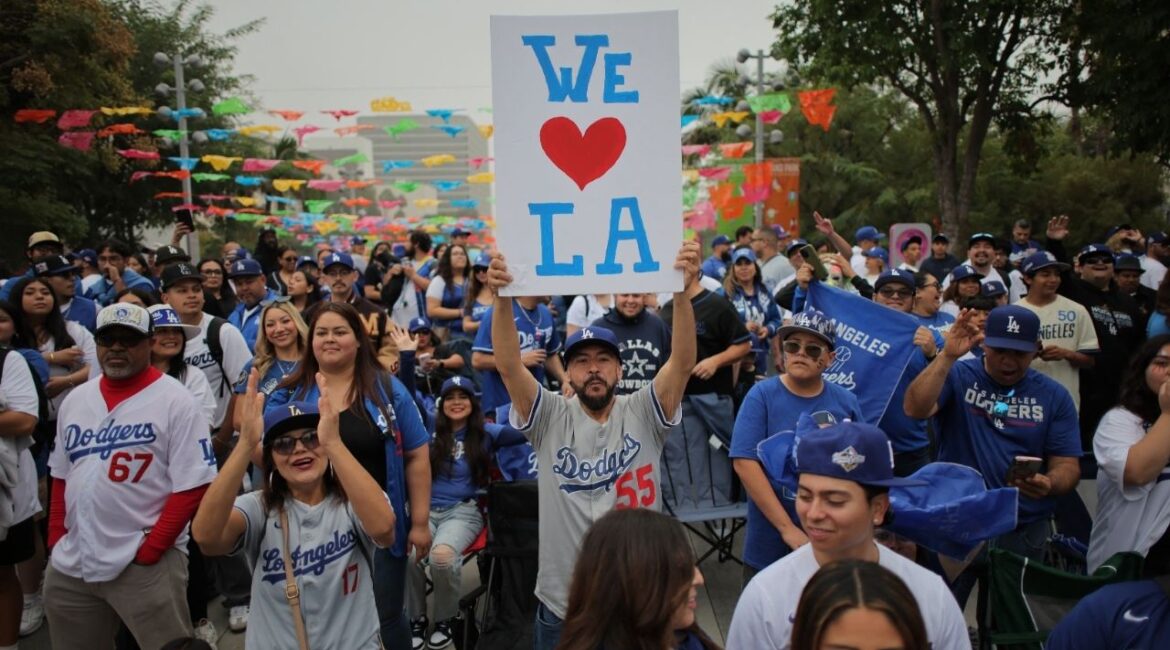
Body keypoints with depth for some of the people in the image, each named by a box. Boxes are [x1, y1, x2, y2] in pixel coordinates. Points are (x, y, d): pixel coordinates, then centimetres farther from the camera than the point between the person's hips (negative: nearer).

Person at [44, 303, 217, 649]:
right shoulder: (75, 400, 11)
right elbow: (62, 477, 17)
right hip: (69, 565, 6)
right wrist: (55, 539, 8)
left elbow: (192, 486, -13)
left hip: (144, 565, -6)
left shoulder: (176, 401, -10)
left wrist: (151, 549, -15)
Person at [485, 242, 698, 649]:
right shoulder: (550, 418, -3)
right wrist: (502, 298, -31)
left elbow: (682, 362, -18)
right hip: (562, 602, 0)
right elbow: (508, 366, -17)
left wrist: (682, 294, -32)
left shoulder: (643, 414, -4)